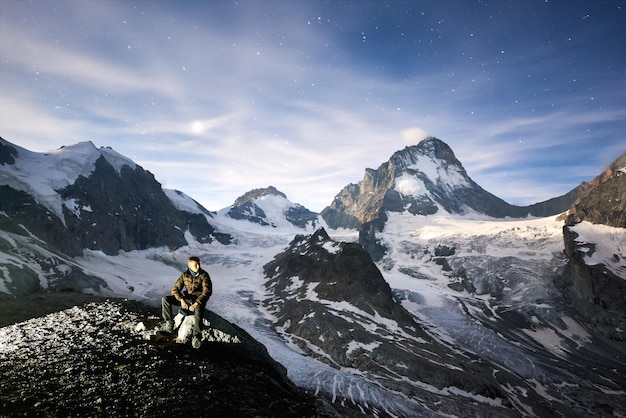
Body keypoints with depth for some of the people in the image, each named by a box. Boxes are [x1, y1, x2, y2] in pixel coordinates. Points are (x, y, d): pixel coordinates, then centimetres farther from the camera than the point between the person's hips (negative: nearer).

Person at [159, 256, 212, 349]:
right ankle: (169, 324, -3)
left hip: (199, 299, -5)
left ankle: (196, 337, -31)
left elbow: (207, 292, -18)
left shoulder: (204, 275, -12)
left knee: (198, 311, -39)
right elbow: (175, 288, -1)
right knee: (165, 299, -8)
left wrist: (196, 304, -28)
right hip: (187, 298, 5)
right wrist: (182, 300, -18)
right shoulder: (185, 275, 0)